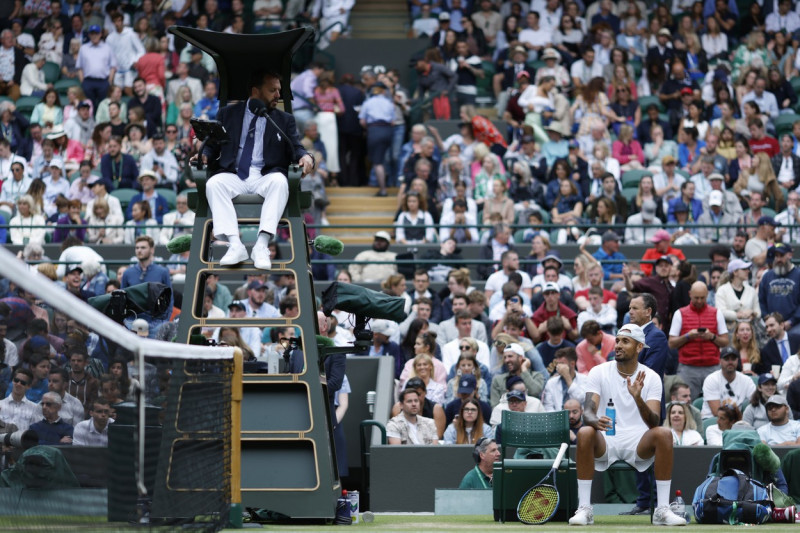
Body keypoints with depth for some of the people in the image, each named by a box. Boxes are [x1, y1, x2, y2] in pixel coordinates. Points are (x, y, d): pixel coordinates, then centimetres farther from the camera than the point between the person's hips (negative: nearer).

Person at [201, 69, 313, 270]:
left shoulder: (285, 120, 17)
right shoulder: (227, 114, 16)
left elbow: (296, 148, 8)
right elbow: (213, 144, 16)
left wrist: (305, 157, -16)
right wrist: (204, 155, -8)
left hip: (265, 177, 0)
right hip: (233, 176, 0)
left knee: (279, 181, -35)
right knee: (213, 184, -33)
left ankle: (262, 246, -41)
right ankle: (235, 245, -39)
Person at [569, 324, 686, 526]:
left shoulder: (651, 378, 2)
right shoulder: (599, 372, 2)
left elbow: (654, 422, -11)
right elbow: (588, 411, -10)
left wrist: (638, 398, -31)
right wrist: (596, 421, -35)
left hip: (639, 443, 0)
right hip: (606, 442, 0)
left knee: (664, 434, -30)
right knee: (585, 433, -33)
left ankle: (662, 510, -25)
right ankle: (584, 508, -28)